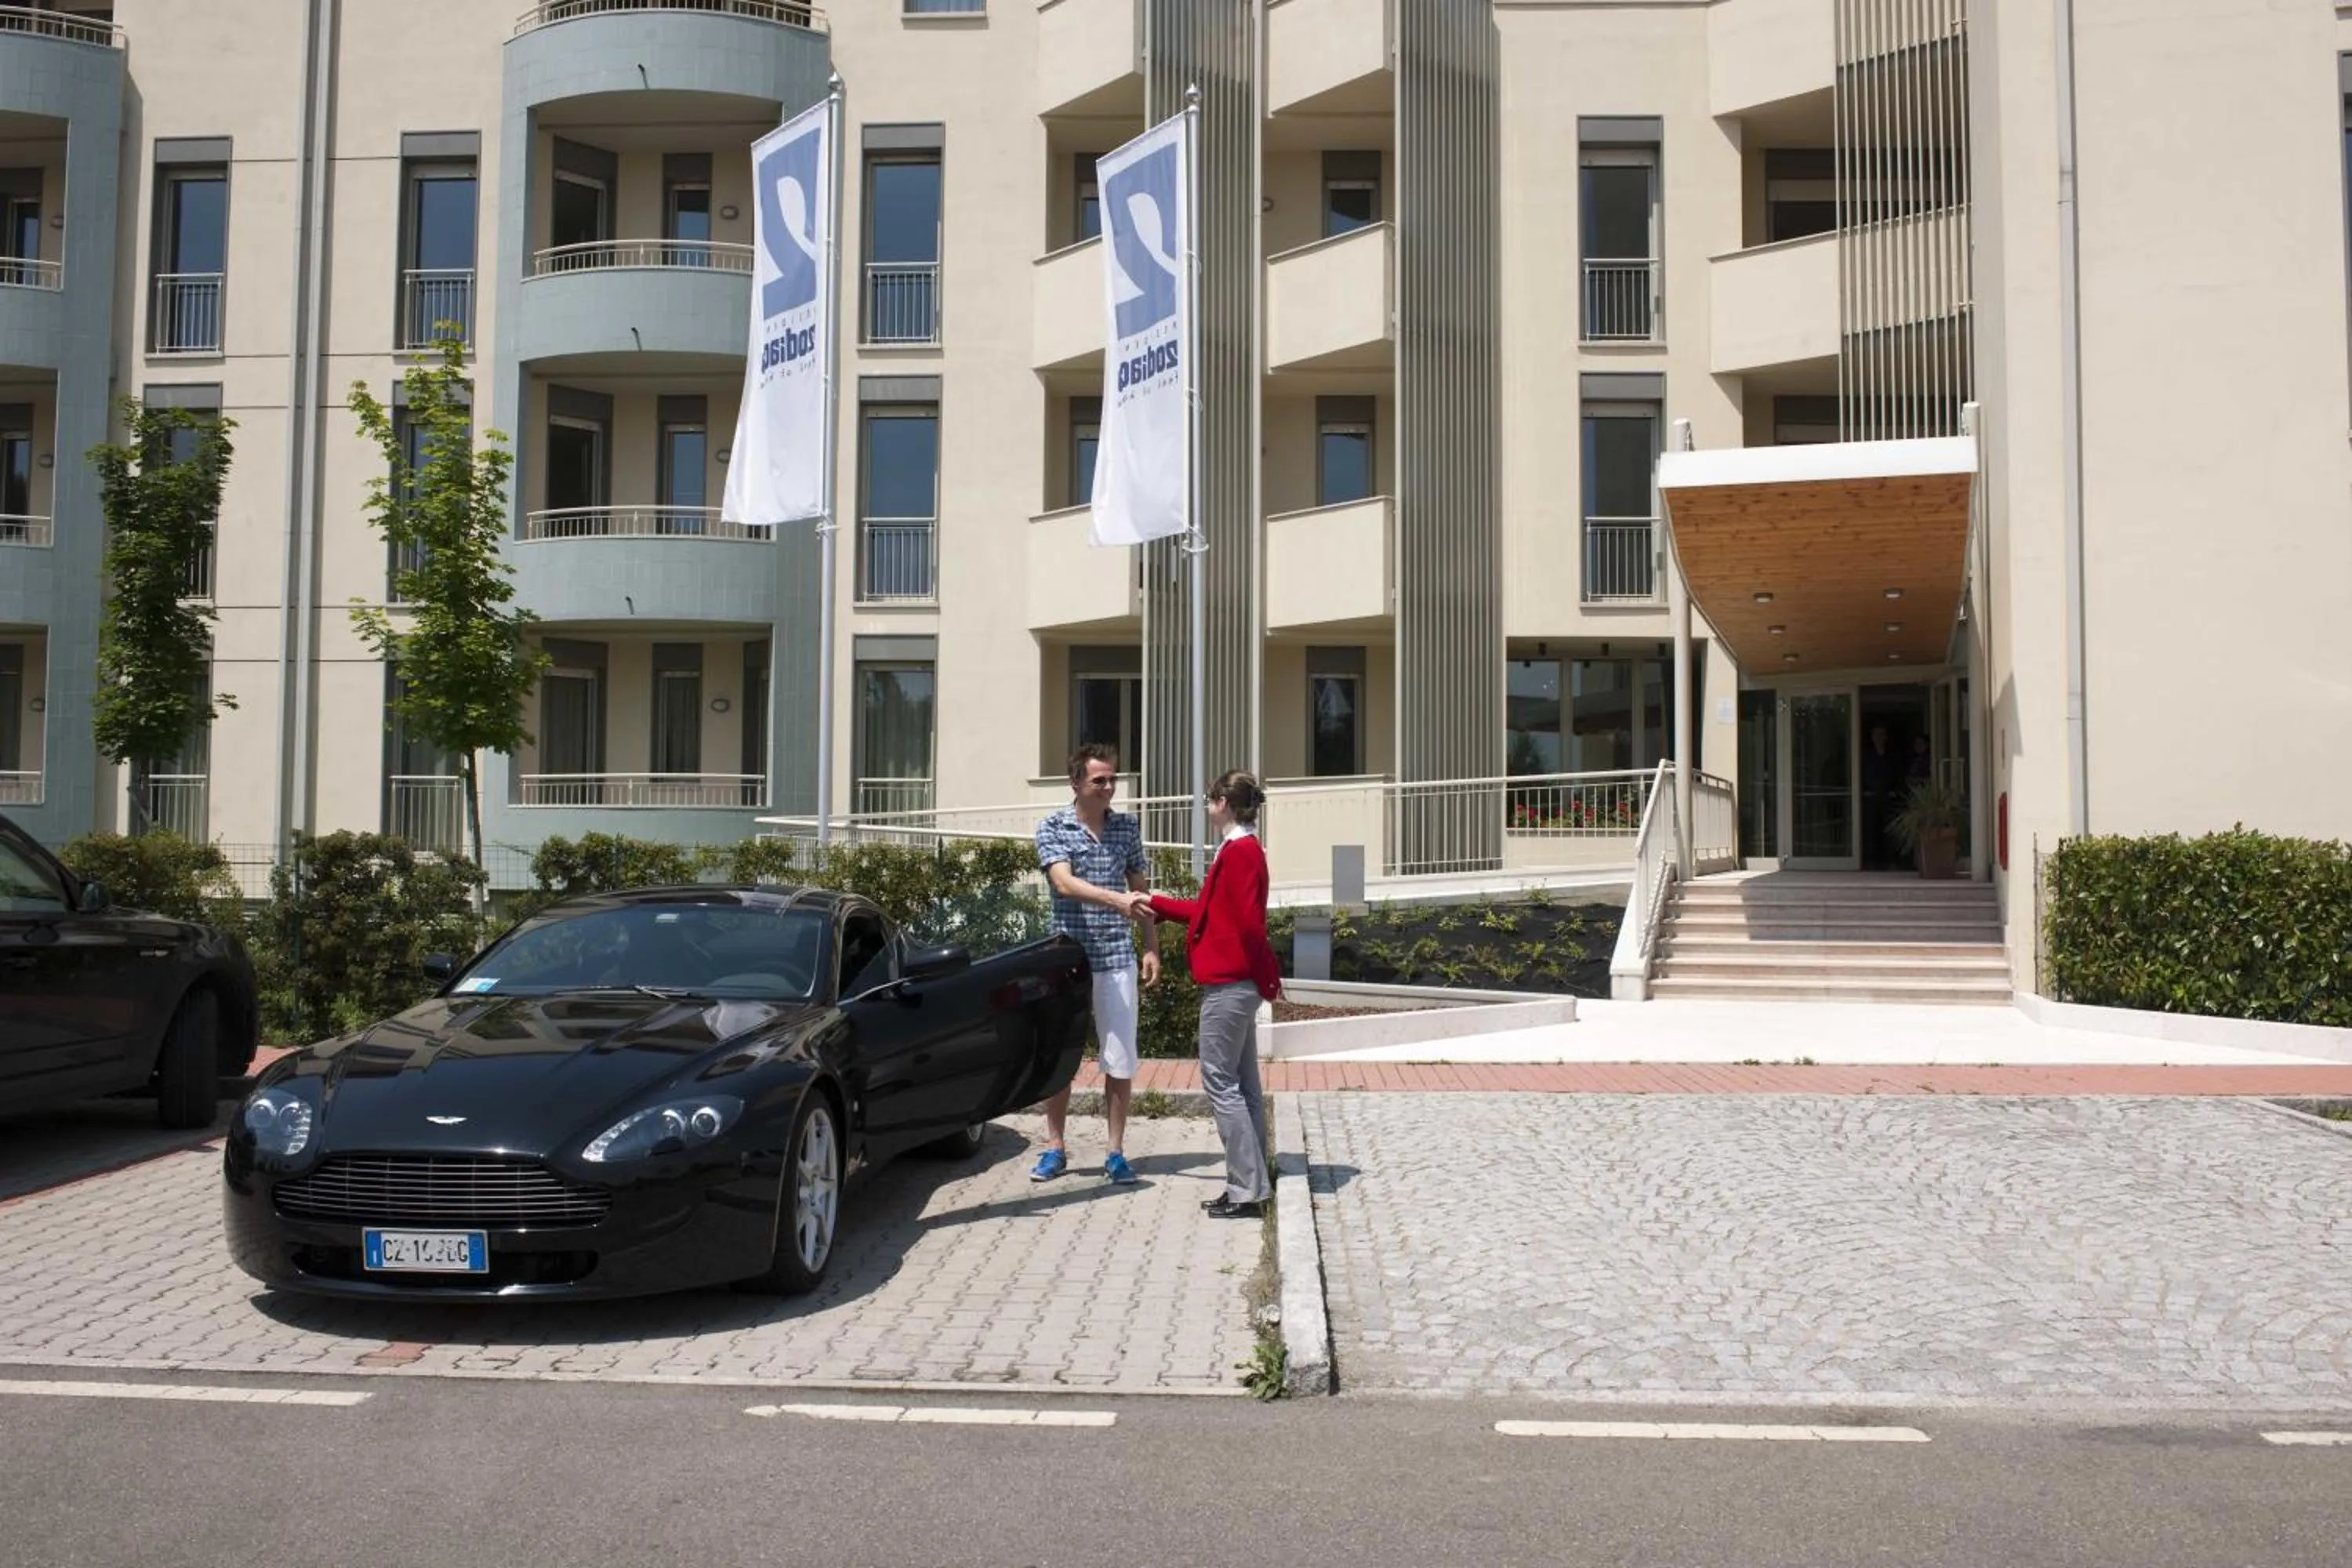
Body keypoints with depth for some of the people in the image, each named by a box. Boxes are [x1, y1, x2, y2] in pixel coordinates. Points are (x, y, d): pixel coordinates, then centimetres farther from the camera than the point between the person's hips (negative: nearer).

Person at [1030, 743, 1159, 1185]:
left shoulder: (1128, 828, 6)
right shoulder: (1053, 828, -4)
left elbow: (1141, 890, 13)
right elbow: (1065, 884, -19)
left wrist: (1152, 948, 8)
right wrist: (1117, 899, -33)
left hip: (1117, 958, 2)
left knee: (1121, 1060, 2)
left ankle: (1116, 1153, 14)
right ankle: (1055, 1149, 21)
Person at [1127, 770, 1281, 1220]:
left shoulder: (1239, 851, -15)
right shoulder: (1240, 849, 16)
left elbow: (1248, 923, -20)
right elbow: (1208, 910, 23)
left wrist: (1269, 980, -13)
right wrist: (1155, 904, 28)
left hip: (1228, 983, -10)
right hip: (1235, 981, 10)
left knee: (1220, 1082, -6)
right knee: (1242, 1084, 11)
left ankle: (1247, 1191, -4)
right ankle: (1250, 1187, 17)